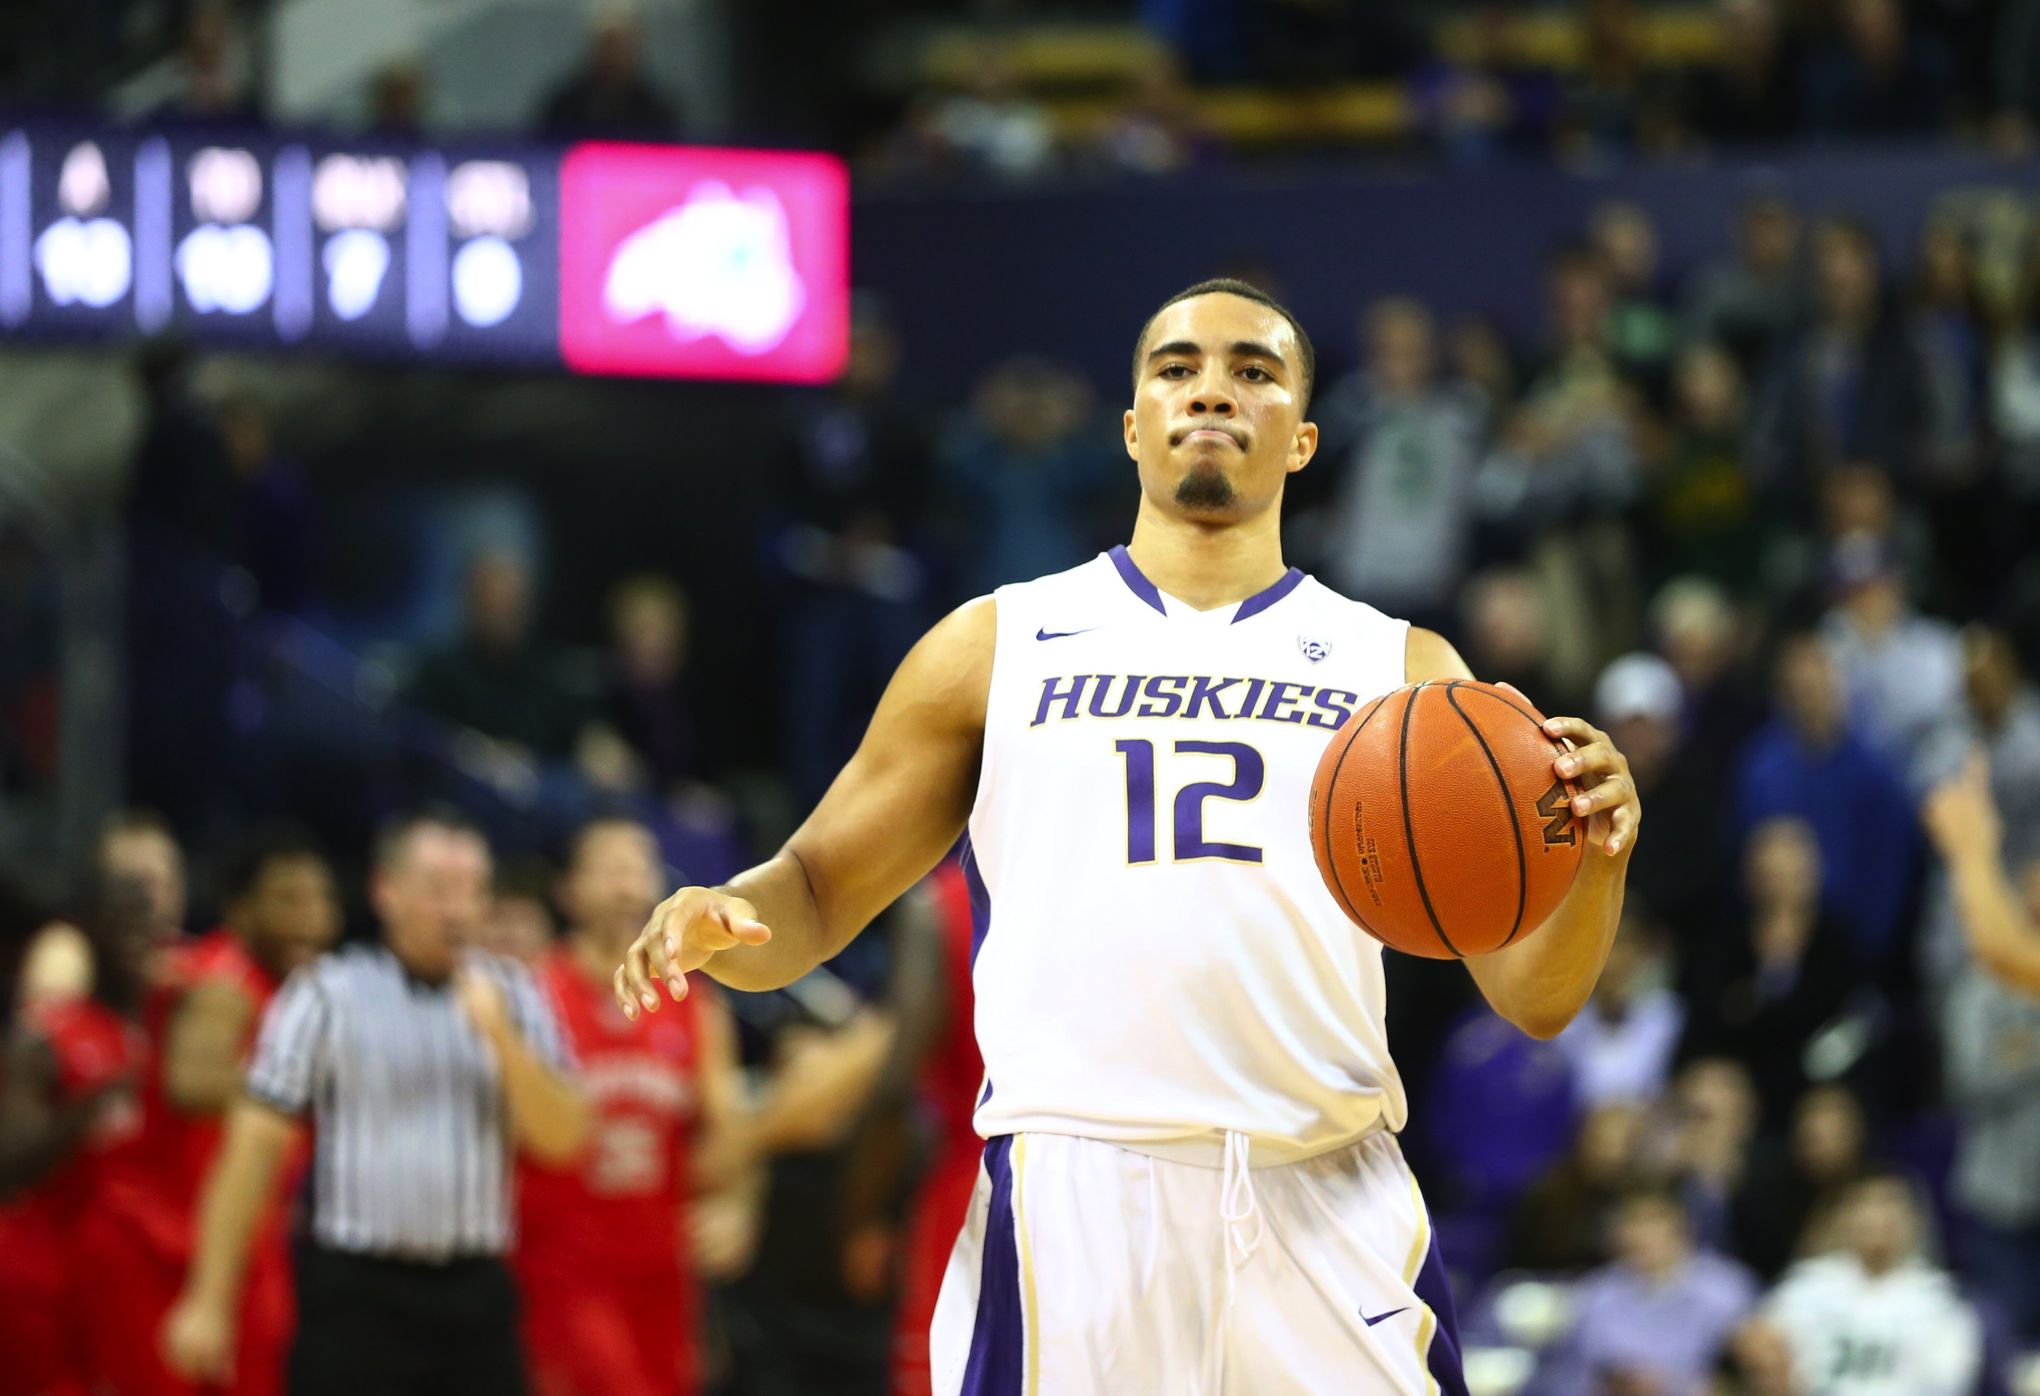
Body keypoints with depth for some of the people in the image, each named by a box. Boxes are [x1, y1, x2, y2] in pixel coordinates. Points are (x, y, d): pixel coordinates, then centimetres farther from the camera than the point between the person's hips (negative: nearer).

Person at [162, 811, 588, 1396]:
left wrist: (501, 1036, -13)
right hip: (357, 1295, -4)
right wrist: (209, 1302, -6)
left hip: (475, 1289, 4)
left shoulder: (511, 995, 9)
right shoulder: (328, 997, -2)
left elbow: (561, 1136, 2)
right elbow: (253, 1149, -3)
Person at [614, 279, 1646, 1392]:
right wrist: (719, 923, -7)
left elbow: (1536, 998, 10)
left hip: (1331, 1215, 1)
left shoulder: (1400, 668, 15)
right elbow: (817, 893, 16)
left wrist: (1592, 855, -12)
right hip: (1071, 1206, -1)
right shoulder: (998, 645, 15)